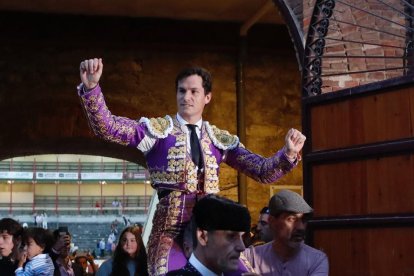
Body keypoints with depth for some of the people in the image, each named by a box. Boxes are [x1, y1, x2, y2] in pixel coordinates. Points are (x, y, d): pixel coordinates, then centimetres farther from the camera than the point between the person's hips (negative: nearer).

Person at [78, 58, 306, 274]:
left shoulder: (220, 139, 13)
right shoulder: (158, 129, 3)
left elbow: (262, 171, 10)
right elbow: (107, 128, -8)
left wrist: (288, 154, -11)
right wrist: (91, 87, -24)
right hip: (170, 227, -4)